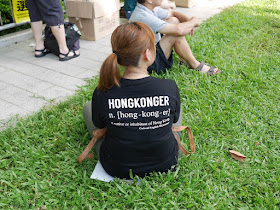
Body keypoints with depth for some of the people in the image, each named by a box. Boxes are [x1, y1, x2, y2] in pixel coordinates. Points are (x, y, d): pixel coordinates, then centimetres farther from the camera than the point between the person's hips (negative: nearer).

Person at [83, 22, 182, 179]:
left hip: (117, 168, 0)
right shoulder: (170, 88, -25)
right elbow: (174, 119, -4)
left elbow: (99, 125, -4)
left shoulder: (102, 94, -25)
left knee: (88, 107, 20)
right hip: (166, 163, 1)